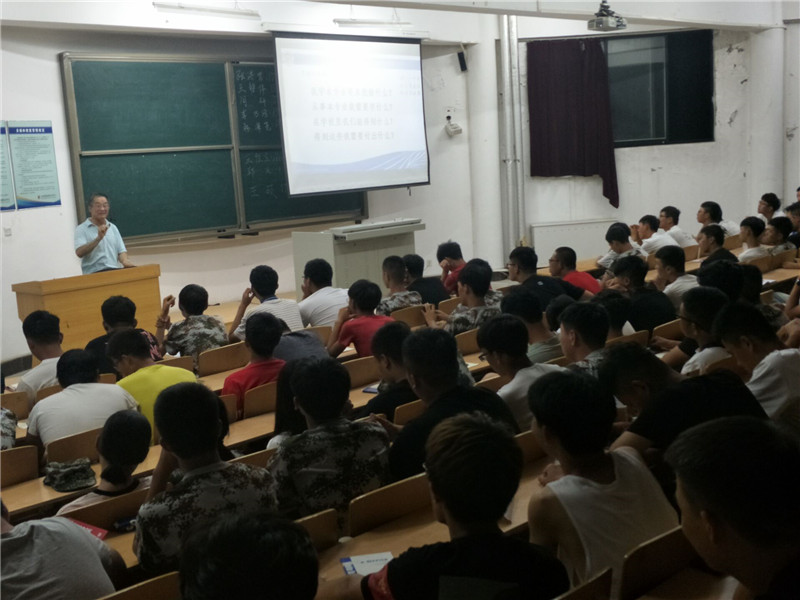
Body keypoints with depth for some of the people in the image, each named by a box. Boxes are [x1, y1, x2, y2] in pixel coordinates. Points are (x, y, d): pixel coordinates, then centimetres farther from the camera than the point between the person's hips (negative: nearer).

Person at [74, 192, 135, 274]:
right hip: (93, 273, -5)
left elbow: (121, 250, 17)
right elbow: (79, 253, -10)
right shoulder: (81, 229, 5)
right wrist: (98, 238, -17)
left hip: (114, 270, 5)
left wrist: (124, 261, -6)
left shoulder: (113, 227, 21)